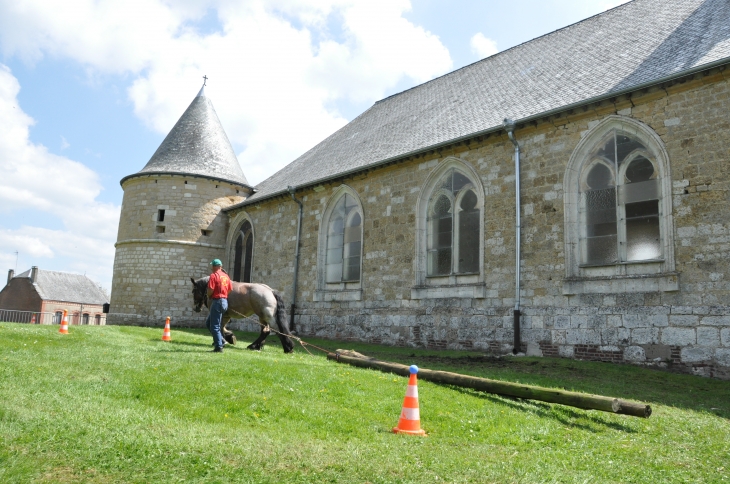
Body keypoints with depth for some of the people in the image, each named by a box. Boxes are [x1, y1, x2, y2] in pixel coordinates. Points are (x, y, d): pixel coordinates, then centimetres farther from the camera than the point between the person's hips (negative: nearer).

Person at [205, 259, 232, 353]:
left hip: (217, 301, -8)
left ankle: (219, 347, -1)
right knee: (208, 322, 20)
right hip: (225, 301, 8)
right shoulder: (226, 276, 12)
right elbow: (230, 289, 12)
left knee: (214, 326, -2)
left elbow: (210, 289, -18)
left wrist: (208, 297, 1)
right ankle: (220, 340, 15)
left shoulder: (214, 275, -11)